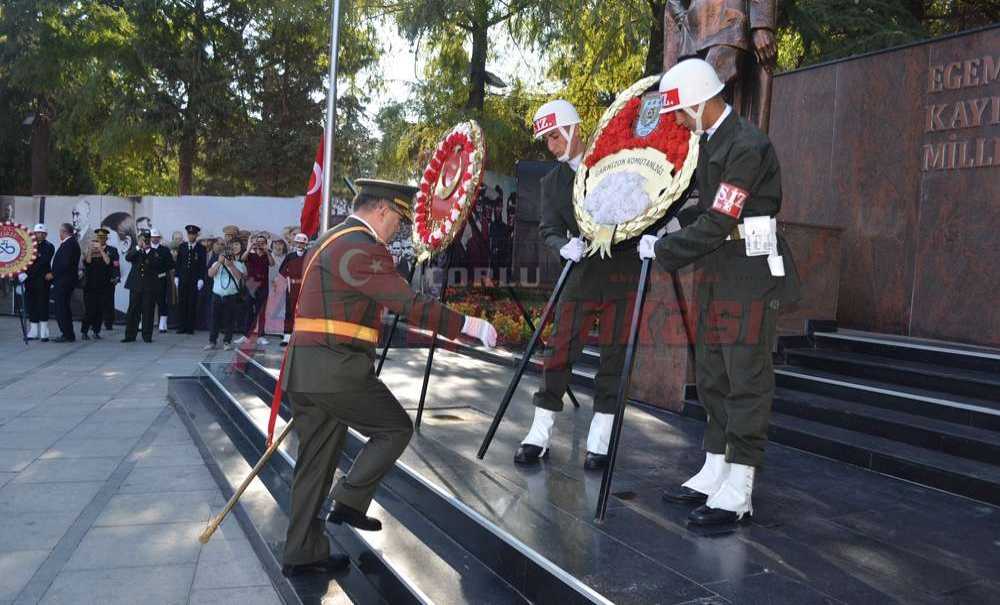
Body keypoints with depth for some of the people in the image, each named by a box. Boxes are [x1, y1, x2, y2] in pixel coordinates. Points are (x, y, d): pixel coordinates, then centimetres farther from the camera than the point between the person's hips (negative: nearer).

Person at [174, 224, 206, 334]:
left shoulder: (201, 249, 1)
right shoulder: (181, 246, 10)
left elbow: (203, 265, -1)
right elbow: (178, 262, 11)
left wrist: (201, 279, -8)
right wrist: (176, 276, 4)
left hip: (195, 280, -2)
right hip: (183, 279, 3)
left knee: (192, 304, -1)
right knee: (181, 303, 1)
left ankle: (190, 328, 5)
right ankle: (181, 327, 6)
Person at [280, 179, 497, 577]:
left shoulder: (330, 242, 21)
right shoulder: (362, 248, -12)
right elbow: (410, 305, -19)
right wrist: (468, 325, -14)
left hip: (303, 370, 10)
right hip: (338, 369, -10)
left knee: (316, 459, 13)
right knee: (396, 428, 6)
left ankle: (302, 553, 20)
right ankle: (350, 502, 6)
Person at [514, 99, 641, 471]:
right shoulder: (552, 182, 11)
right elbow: (548, 229, 1)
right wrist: (564, 245, -20)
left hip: (623, 271, -2)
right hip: (583, 273, 3)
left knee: (614, 355, 1)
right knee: (559, 350, -1)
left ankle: (600, 441, 10)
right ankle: (540, 435, 8)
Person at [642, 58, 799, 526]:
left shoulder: (747, 146, -18)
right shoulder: (710, 140, 13)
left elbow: (717, 224, -21)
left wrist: (661, 249, -13)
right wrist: (675, 220, 5)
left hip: (750, 274, -10)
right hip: (717, 270, 10)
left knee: (746, 377, -4)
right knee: (712, 375, 13)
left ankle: (739, 491, 3)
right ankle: (715, 472, 24)